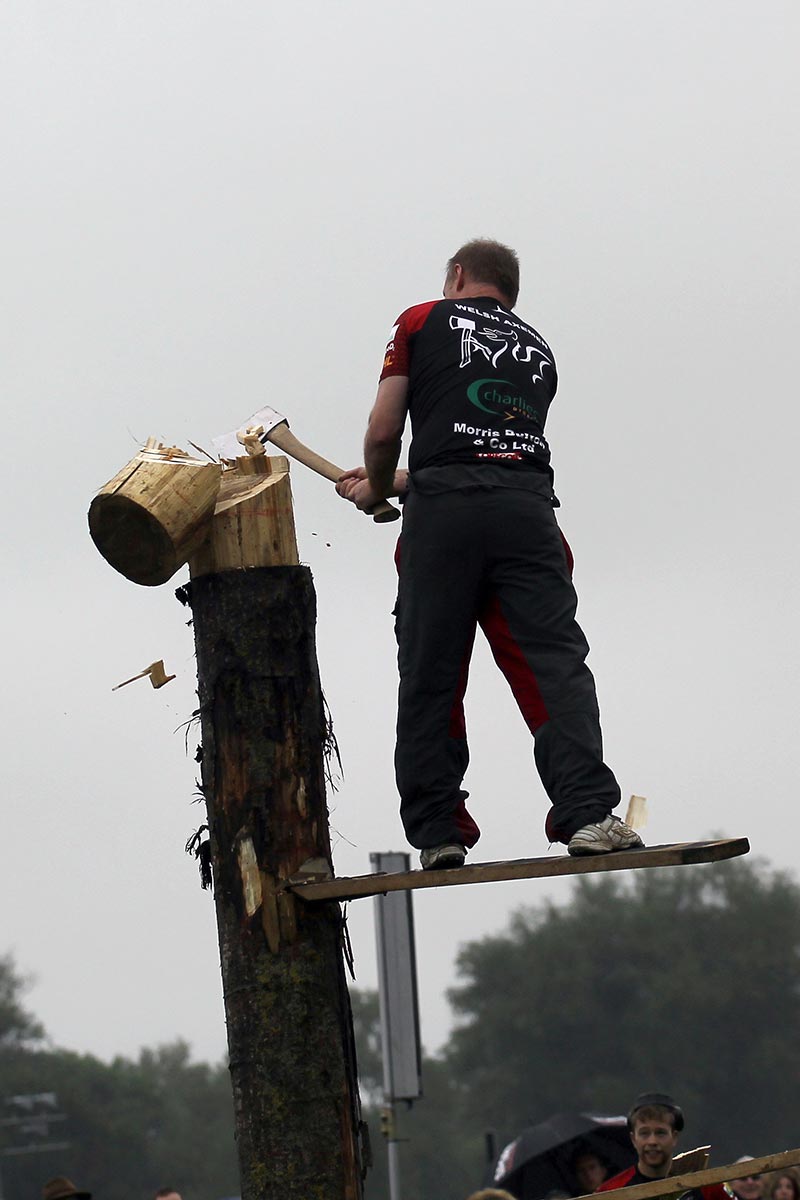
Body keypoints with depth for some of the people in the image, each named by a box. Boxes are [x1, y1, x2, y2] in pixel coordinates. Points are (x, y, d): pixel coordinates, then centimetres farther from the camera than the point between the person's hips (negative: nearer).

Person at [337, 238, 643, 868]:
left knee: (430, 676, 3)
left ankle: (437, 829, 0)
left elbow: (384, 432, 11)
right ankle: (587, 811, -23)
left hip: (443, 509, -2)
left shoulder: (424, 321, 17)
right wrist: (399, 481, 44)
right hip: (528, 504, 2)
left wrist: (375, 488, 32)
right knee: (554, 662, -7)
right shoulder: (537, 348, 29)